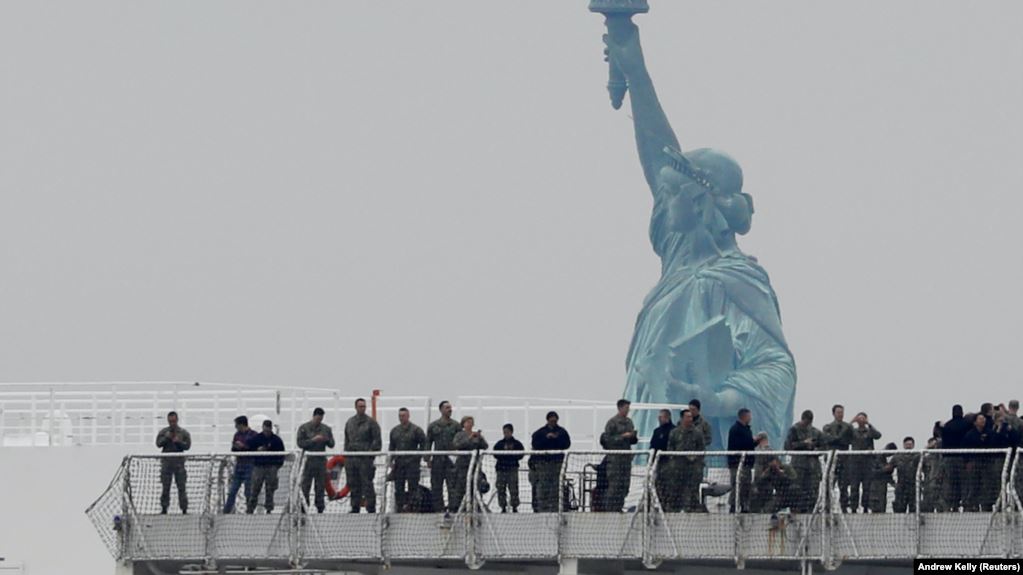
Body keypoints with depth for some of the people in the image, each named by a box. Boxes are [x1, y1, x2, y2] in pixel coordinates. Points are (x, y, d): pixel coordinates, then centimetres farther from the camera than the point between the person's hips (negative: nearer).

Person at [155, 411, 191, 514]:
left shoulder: (183, 432, 6)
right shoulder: (163, 432, 9)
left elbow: (187, 446, -1)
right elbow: (158, 443, -1)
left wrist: (178, 442, -16)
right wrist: (167, 438, -15)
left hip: (179, 462, -1)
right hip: (166, 462, 1)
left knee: (182, 486, -2)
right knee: (165, 487, 1)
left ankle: (184, 509, 1)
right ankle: (164, 508, 7)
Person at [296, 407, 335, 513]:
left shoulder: (326, 429, 12)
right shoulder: (304, 428, 2)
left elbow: (332, 444, 11)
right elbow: (300, 443, -6)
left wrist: (327, 440, -11)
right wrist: (313, 440, -16)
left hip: (321, 460, 3)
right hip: (308, 460, -3)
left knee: (320, 486, 4)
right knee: (305, 485, -5)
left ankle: (320, 507, 8)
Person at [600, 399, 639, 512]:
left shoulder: (629, 422, 14)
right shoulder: (612, 422, -7)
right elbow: (607, 439, -13)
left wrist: (634, 437, -2)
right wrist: (622, 436, -18)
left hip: (627, 457, 7)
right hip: (615, 458, -7)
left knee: (625, 485, 4)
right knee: (614, 485, -9)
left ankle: (619, 508, 10)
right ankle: (610, 508, -6)